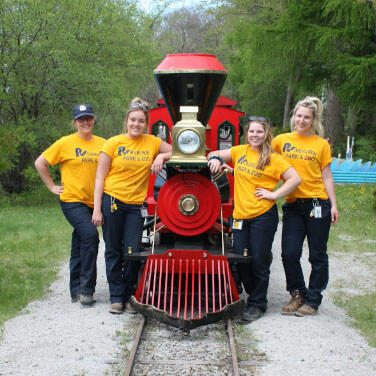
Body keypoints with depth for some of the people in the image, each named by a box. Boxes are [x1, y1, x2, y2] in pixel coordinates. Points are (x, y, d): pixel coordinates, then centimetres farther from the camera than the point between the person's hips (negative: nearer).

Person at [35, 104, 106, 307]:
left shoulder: (102, 144, 6)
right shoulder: (65, 143, -5)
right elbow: (40, 163, 1)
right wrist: (52, 186, -2)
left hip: (93, 202, 5)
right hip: (72, 200, -5)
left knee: (80, 248, 12)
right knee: (90, 235, -22)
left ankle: (77, 291, 21)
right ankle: (86, 289, -15)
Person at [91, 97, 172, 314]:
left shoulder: (153, 143, 5)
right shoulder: (113, 143, -1)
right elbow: (100, 177, -1)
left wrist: (161, 157, -7)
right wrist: (97, 209, -7)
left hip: (136, 205, 2)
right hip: (112, 201, -1)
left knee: (133, 252, -2)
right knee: (113, 252, 5)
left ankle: (130, 296, 14)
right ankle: (116, 297, 14)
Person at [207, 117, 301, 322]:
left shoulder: (272, 159, -3)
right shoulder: (240, 152, 10)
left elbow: (295, 179, -6)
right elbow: (214, 155, 18)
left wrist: (274, 194, -11)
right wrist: (215, 159, -4)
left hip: (263, 215, -5)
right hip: (240, 215, 5)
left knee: (259, 261, -1)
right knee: (241, 260, 6)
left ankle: (257, 304, 13)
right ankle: (254, 295, 25)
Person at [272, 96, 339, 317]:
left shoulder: (321, 144, 4)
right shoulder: (282, 140, 6)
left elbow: (326, 177, 5)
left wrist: (333, 205, 1)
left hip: (318, 203, -1)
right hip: (293, 205, 1)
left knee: (317, 255, 4)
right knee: (289, 253, -4)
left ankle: (313, 301, 17)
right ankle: (297, 295, 18)